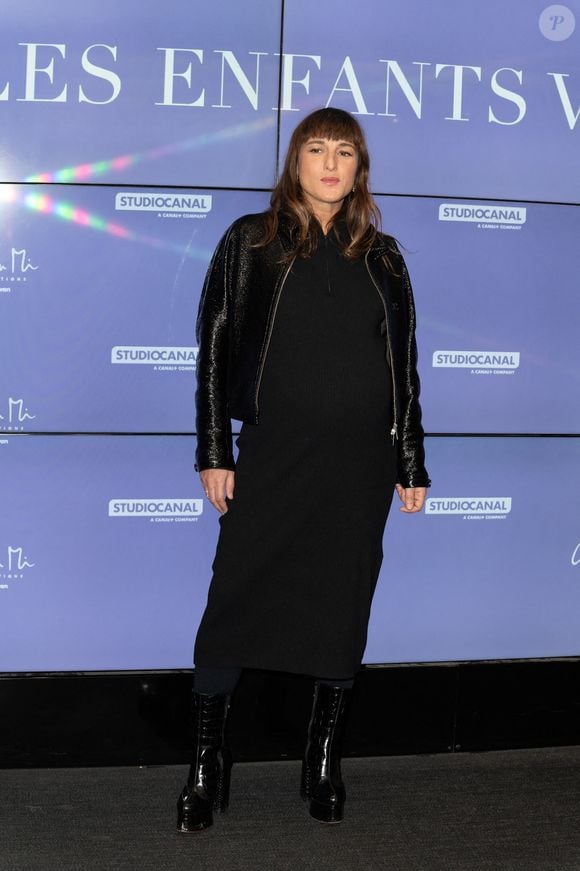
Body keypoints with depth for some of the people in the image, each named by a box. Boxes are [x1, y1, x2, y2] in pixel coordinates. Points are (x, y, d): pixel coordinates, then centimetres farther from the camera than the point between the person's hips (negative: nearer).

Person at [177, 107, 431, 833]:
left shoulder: (381, 256, 10)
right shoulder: (251, 243, 3)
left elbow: (404, 365, 12)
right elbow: (215, 349, 0)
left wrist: (412, 462, 8)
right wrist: (214, 452, -6)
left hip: (361, 460, 2)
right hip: (273, 454, -2)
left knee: (343, 609, 7)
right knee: (234, 602, -3)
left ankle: (324, 765, 21)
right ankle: (206, 767, 10)